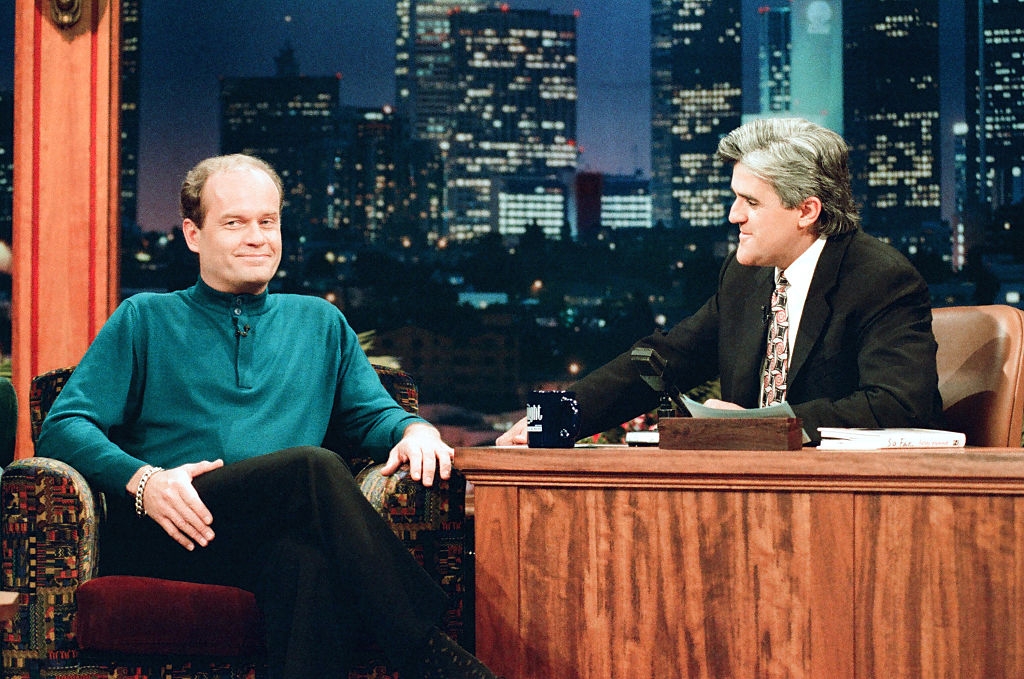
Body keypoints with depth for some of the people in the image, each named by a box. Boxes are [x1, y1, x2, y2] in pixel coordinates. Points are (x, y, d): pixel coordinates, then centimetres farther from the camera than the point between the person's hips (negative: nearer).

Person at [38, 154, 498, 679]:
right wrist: (143, 479, -14)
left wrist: (415, 429, 0)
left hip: (280, 538, 2)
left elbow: (373, 414, 27)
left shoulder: (319, 323, 28)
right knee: (313, 466, -32)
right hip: (163, 538, -2)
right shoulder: (146, 320, 18)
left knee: (308, 561, -39)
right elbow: (63, 428, 7)